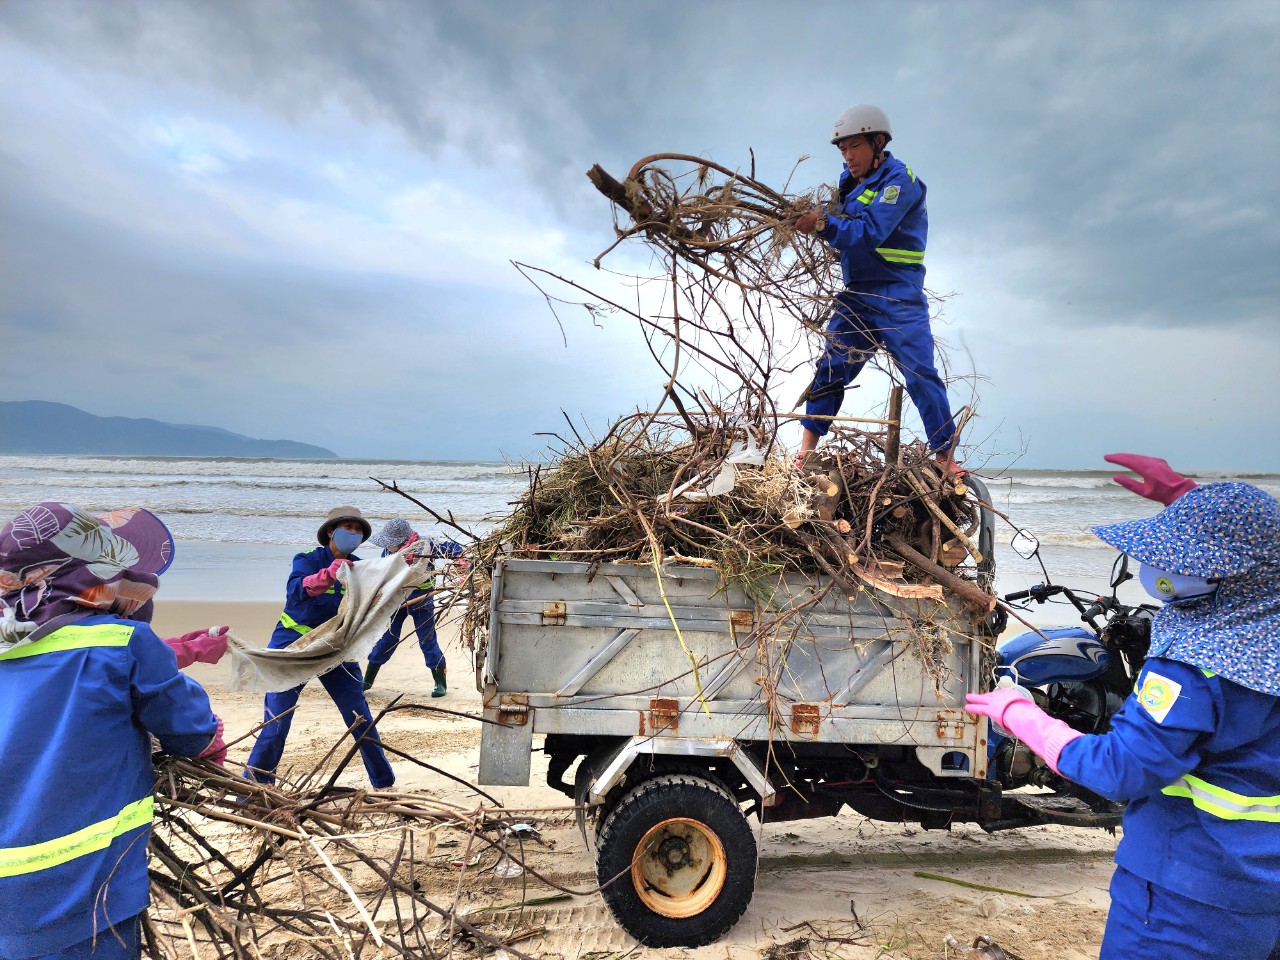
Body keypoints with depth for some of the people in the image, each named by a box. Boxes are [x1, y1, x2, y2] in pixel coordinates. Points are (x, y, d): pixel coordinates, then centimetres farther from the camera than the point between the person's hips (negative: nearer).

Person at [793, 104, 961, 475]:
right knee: (830, 368, 1)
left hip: (898, 296, -7)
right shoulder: (850, 180, 14)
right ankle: (805, 454, 5)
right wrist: (811, 216, 2)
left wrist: (824, 224, -29)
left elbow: (870, 232, -22)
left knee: (920, 375, -8)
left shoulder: (899, 179, -9)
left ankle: (946, 458, -1)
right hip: (856, 294, 7)